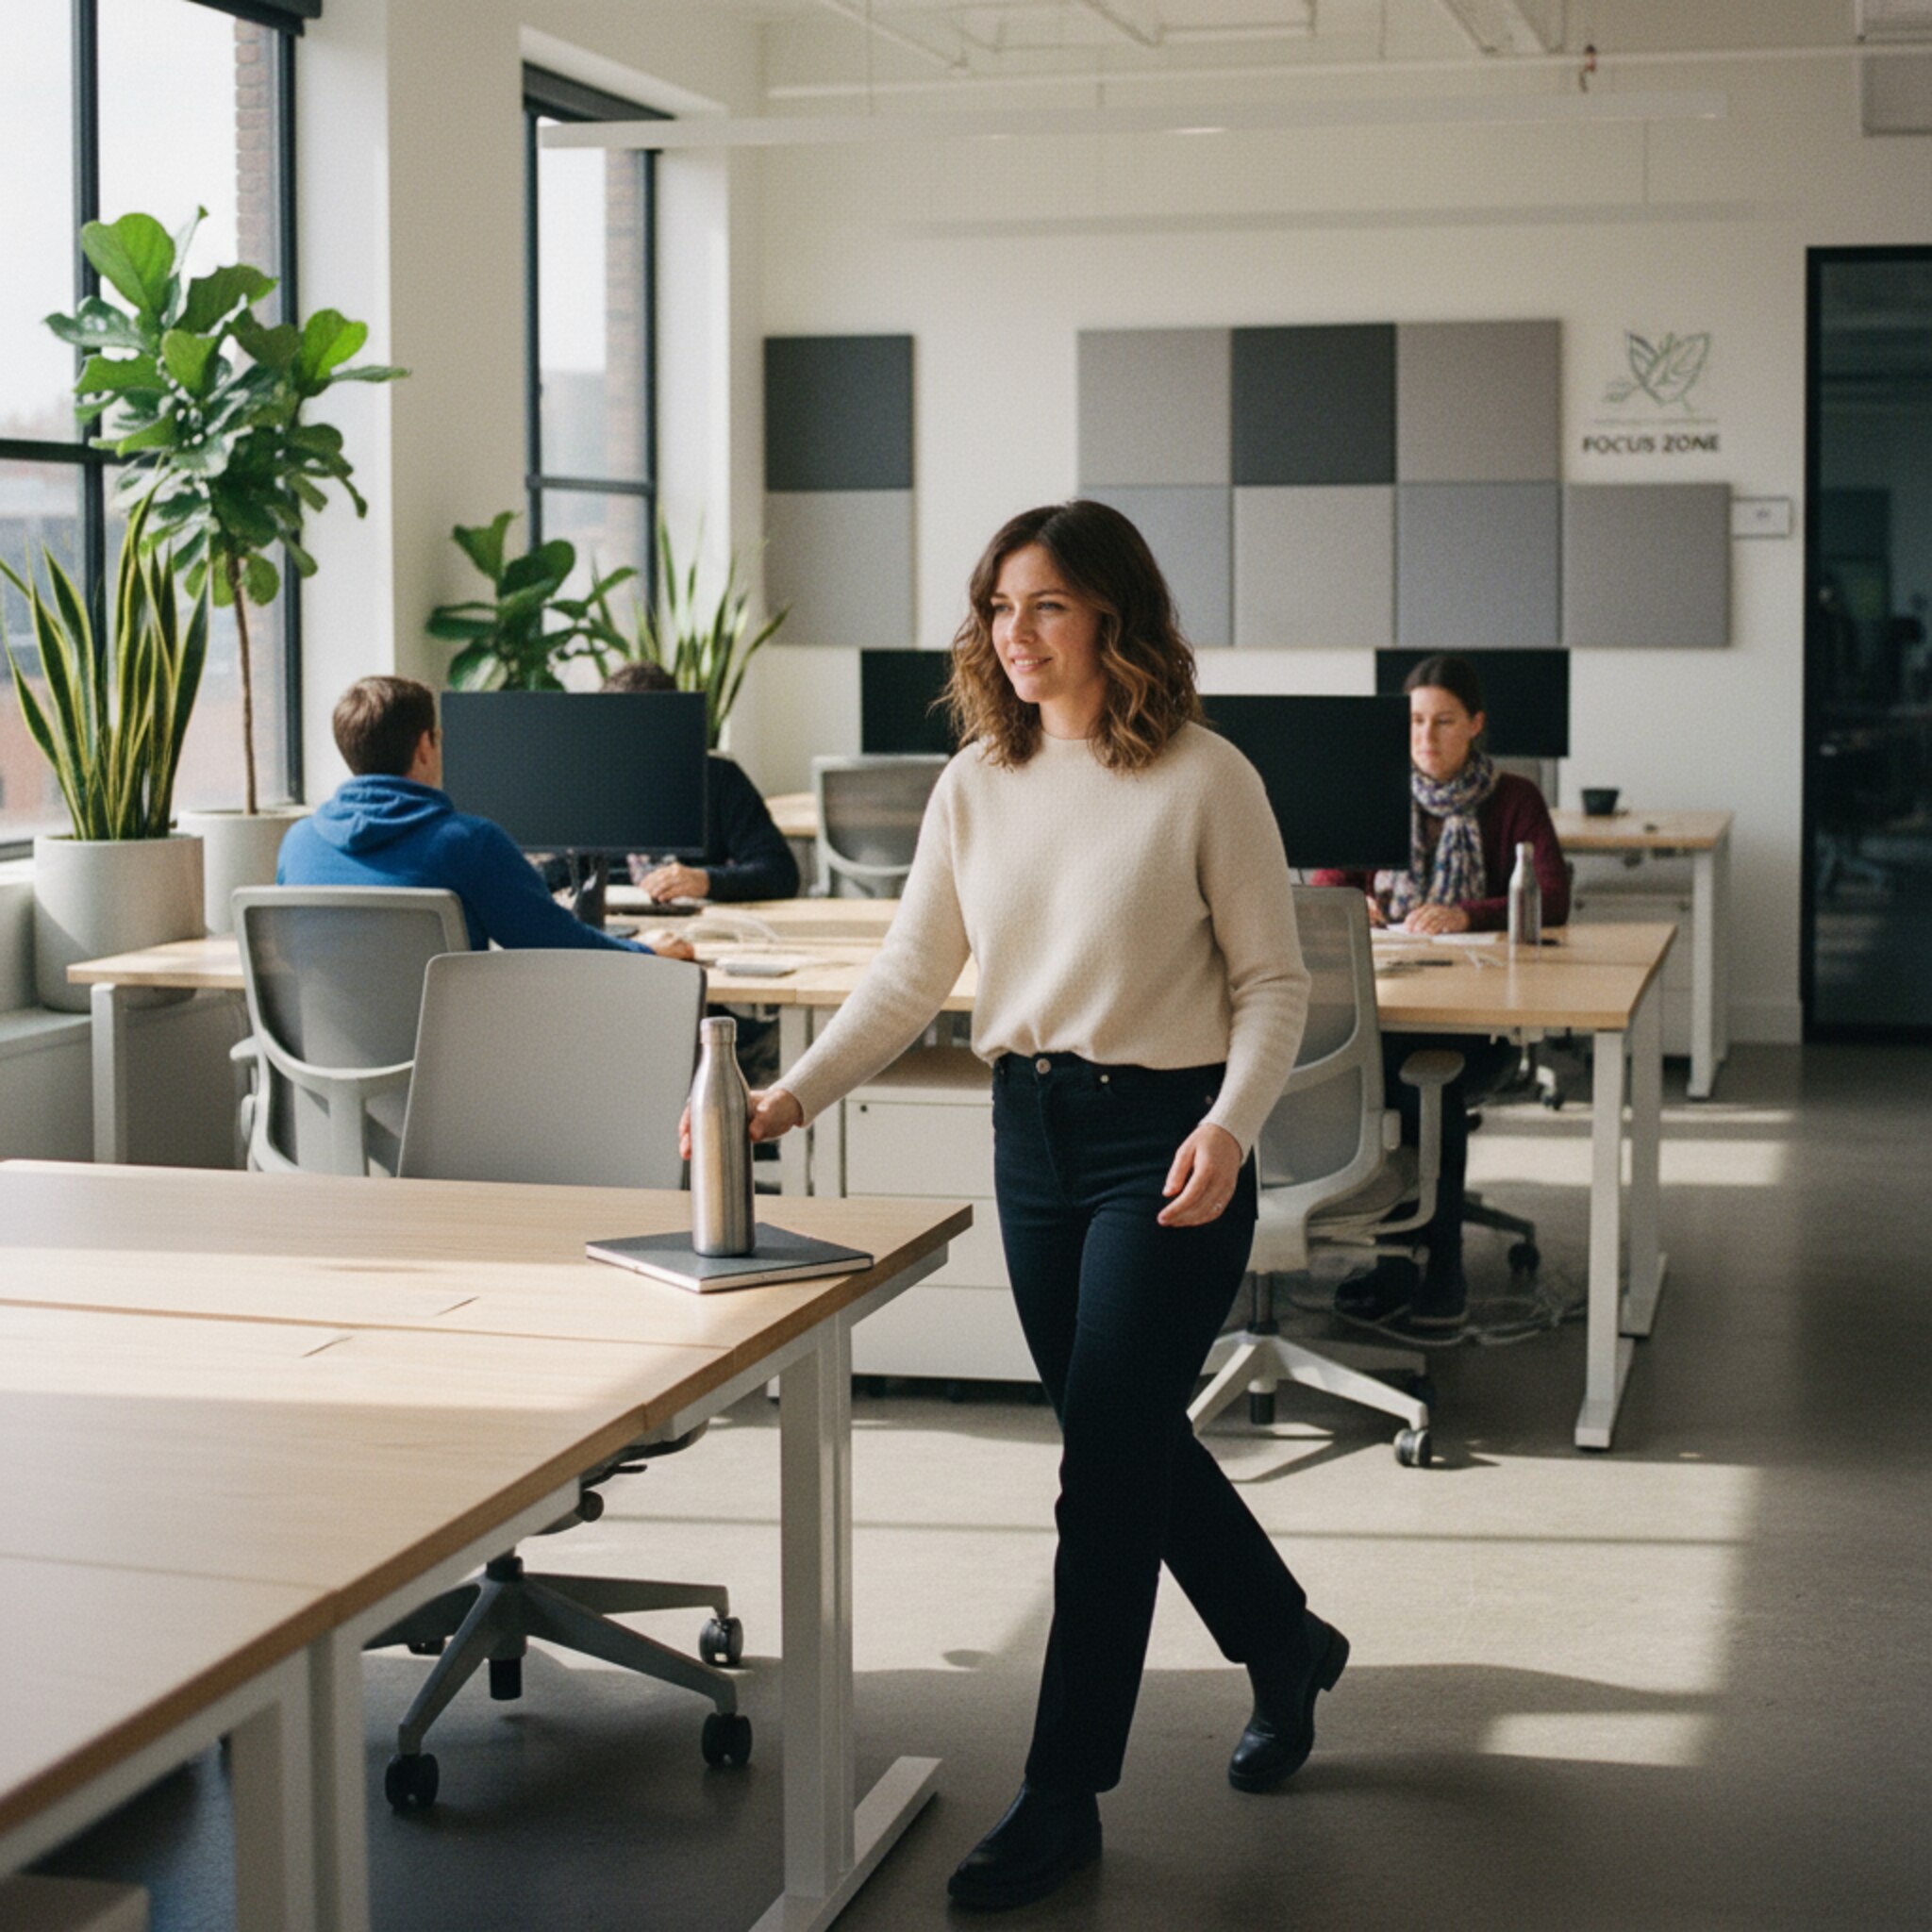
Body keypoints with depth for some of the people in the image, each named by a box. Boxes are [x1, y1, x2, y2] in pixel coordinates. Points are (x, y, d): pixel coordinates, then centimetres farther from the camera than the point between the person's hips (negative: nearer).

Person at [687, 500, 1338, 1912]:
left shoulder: (1204, 780, -10)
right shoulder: (977, 785, 5)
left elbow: (1272, 982, -7)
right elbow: (910, 978, 5)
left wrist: (1230, 1127, -23)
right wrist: (792, 1097, -7)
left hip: (1165, 1142, -6)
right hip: (1031, 1134, 6)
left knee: (1105, 1466, -5)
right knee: (1132, 1441, 16)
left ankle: (1064, 1797, 6)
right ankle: (1286, 1646, 41)